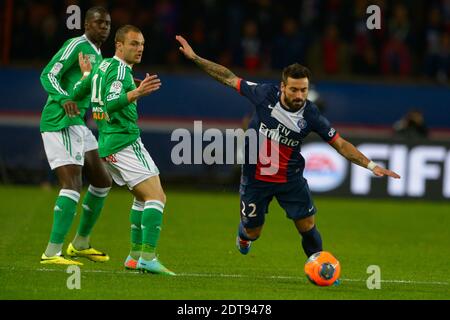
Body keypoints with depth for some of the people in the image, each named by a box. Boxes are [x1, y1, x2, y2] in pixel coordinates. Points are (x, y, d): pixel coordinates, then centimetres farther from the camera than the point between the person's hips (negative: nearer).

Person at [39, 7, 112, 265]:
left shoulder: (98, 56, 20)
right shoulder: (77, 45, -9)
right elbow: (48, 75, -17)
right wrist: (64, 99, -35)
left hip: (78, 125, 10)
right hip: (60, 123, -10)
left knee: (103, 182, 14)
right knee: (73, 184, -19)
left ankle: (81, 244, 26)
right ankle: (52, 253, -21)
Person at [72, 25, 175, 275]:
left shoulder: (102, 67, 15)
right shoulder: (120, 69, -12)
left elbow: (76, 94, 20)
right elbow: (111, 103, -27)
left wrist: (86, 74, 35)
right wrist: (137, 93, -41)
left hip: (107, 143, 10)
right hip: (125, 141, -10)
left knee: (143, 196, 21)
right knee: (156, 197, -15)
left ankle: (135, 256, 19)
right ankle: (148, 258, -26)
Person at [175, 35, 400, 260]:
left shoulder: (311, 115, -16)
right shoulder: (265, 95, -18)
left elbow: (340, 144, -9)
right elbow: (229, 78, -7)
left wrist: (371, 165, -17)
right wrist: (194, 57, -8)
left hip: (290, 178, 0)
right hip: (255, 176, 0)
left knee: (307, 227, -7)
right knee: (252, 233, 11)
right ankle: (243, 235, 49)